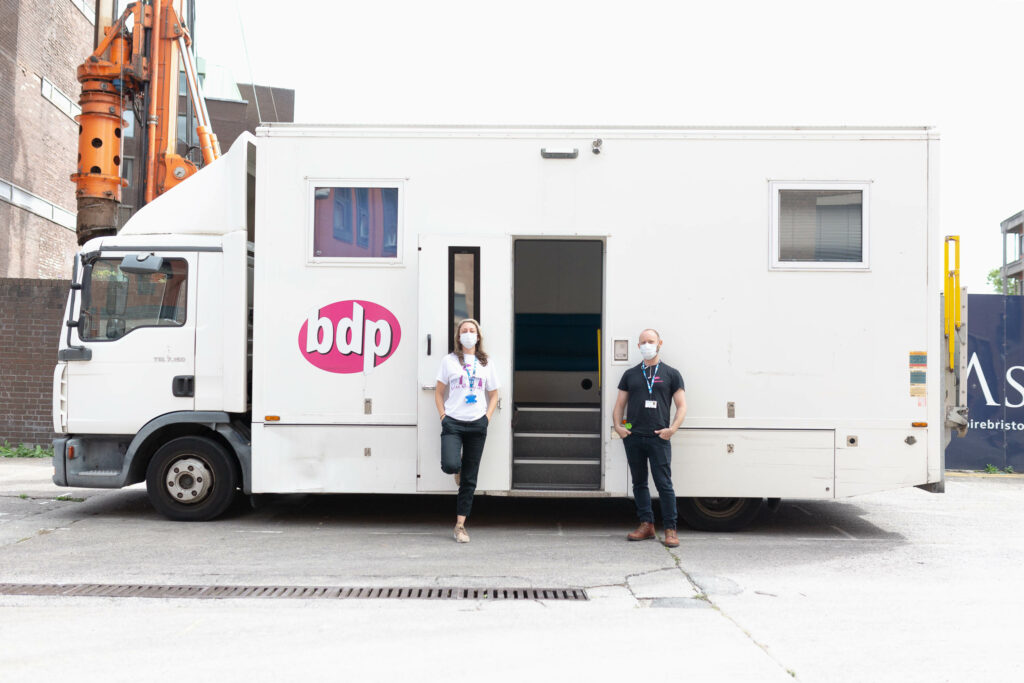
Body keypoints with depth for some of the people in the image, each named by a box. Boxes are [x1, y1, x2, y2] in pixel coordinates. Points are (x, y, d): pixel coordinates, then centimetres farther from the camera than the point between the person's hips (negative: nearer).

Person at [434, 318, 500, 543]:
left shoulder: (486, 363, 10)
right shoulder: (449, 360, 4)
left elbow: (493, 394, 15)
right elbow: (438, 391, 7)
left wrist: (487, 416, 1)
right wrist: (443, 415, -4)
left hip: (477, 424, 2)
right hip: (453, 423, -2)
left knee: (469, 479, 3)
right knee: (450, 465, -23)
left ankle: (460, 525, 11)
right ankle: (458, 469, 18)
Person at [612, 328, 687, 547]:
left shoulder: (671, 374, 8)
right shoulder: (630, 374, 15)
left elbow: (681, 406, 4)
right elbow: (619, 404, 16)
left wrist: (672, 428, -10)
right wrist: (618, 425, -1)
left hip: (658, 438, -3)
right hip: (632, 437, 4)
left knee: (664, 484, -5)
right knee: (639, 482, 8)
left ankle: (670, 529, 0)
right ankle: (646, 525, 16)